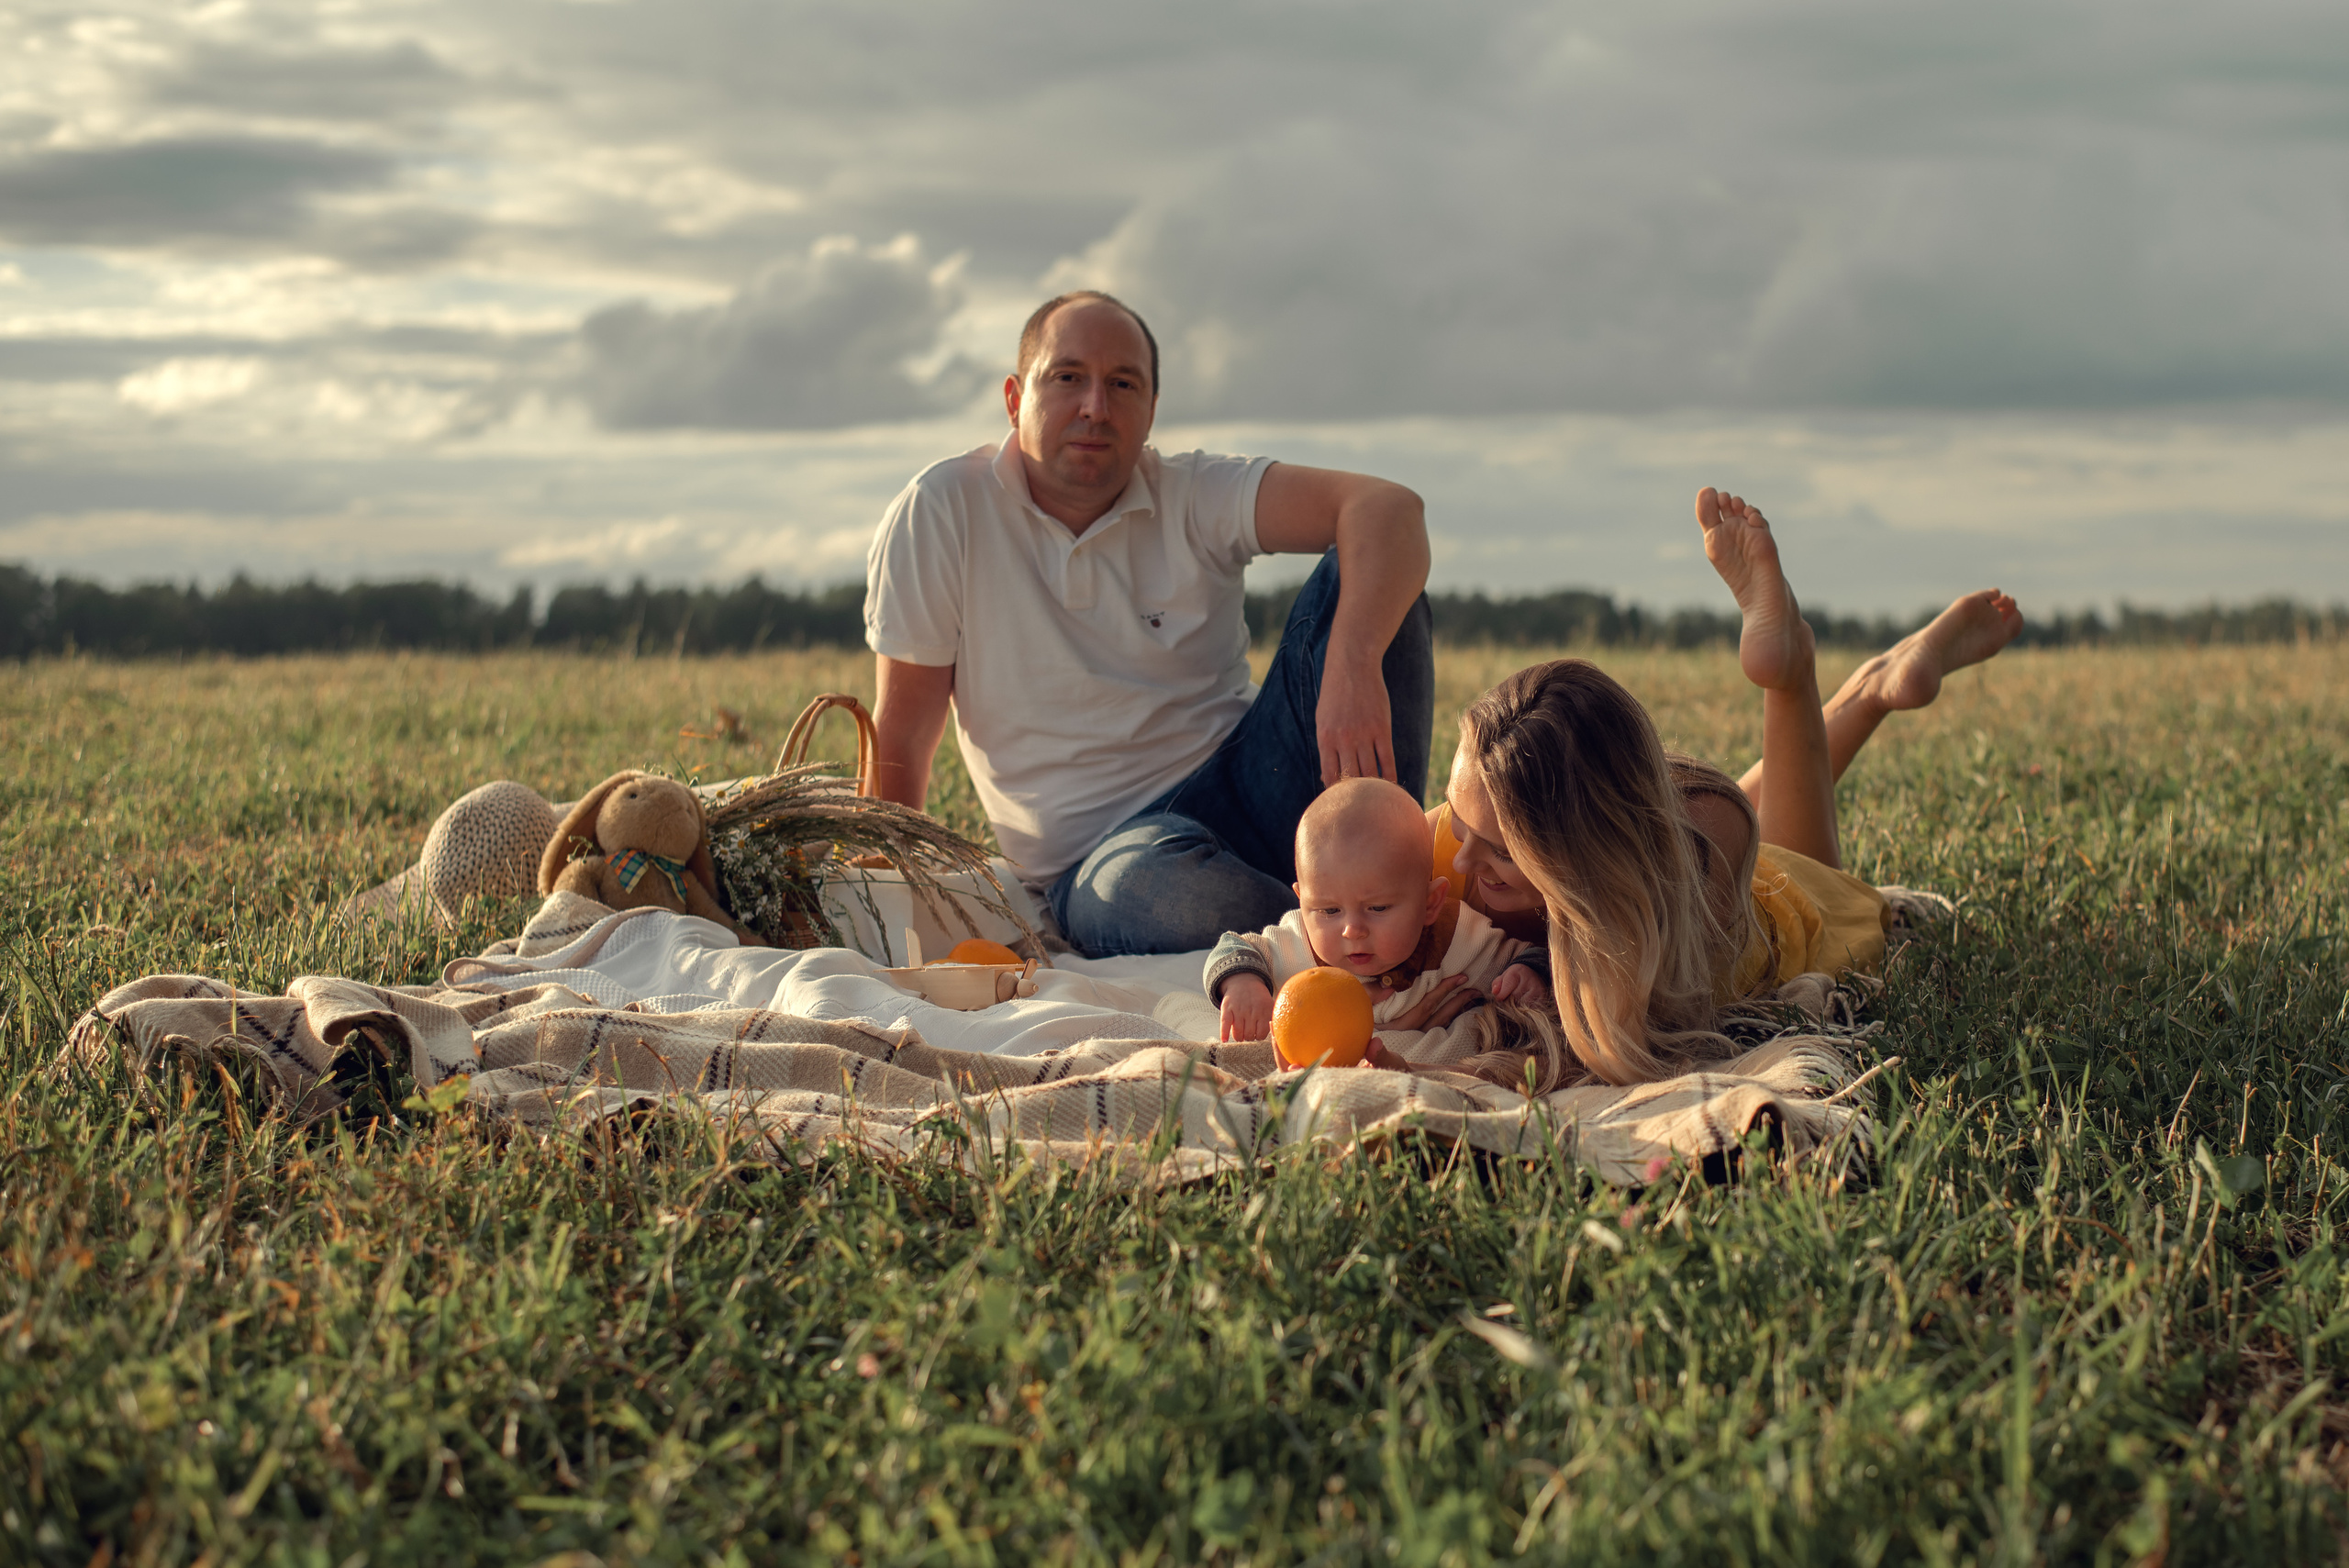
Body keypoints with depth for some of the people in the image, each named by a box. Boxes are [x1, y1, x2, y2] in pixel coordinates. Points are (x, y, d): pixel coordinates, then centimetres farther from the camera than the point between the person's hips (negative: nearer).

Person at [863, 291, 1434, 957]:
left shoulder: (1195, 496, -1)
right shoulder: (942, 512, -4)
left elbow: (1388, 508, -17)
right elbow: (902, 736, -2)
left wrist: (1354, 665, -37)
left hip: (1244, 783, 3)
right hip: (1102, 849, -2)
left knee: (1363, 578, -17)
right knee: (1153, 886, -41)